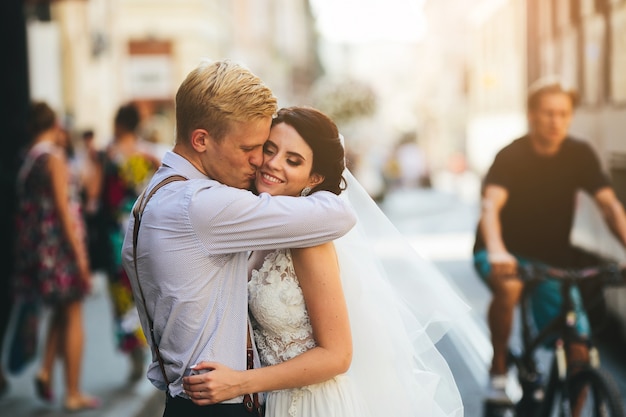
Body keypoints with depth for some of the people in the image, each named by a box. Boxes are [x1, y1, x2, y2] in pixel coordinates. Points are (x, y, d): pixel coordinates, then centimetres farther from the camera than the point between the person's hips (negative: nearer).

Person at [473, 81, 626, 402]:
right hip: (507, 252, -3)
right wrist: (496, 251, -49)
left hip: (552, 259, 3)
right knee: (509, 286, -38)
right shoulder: (511, 156, -15)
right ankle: (499, 366, -15)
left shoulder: (579, 154, -5)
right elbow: (491, 206, -30)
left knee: (578, 350, -10)